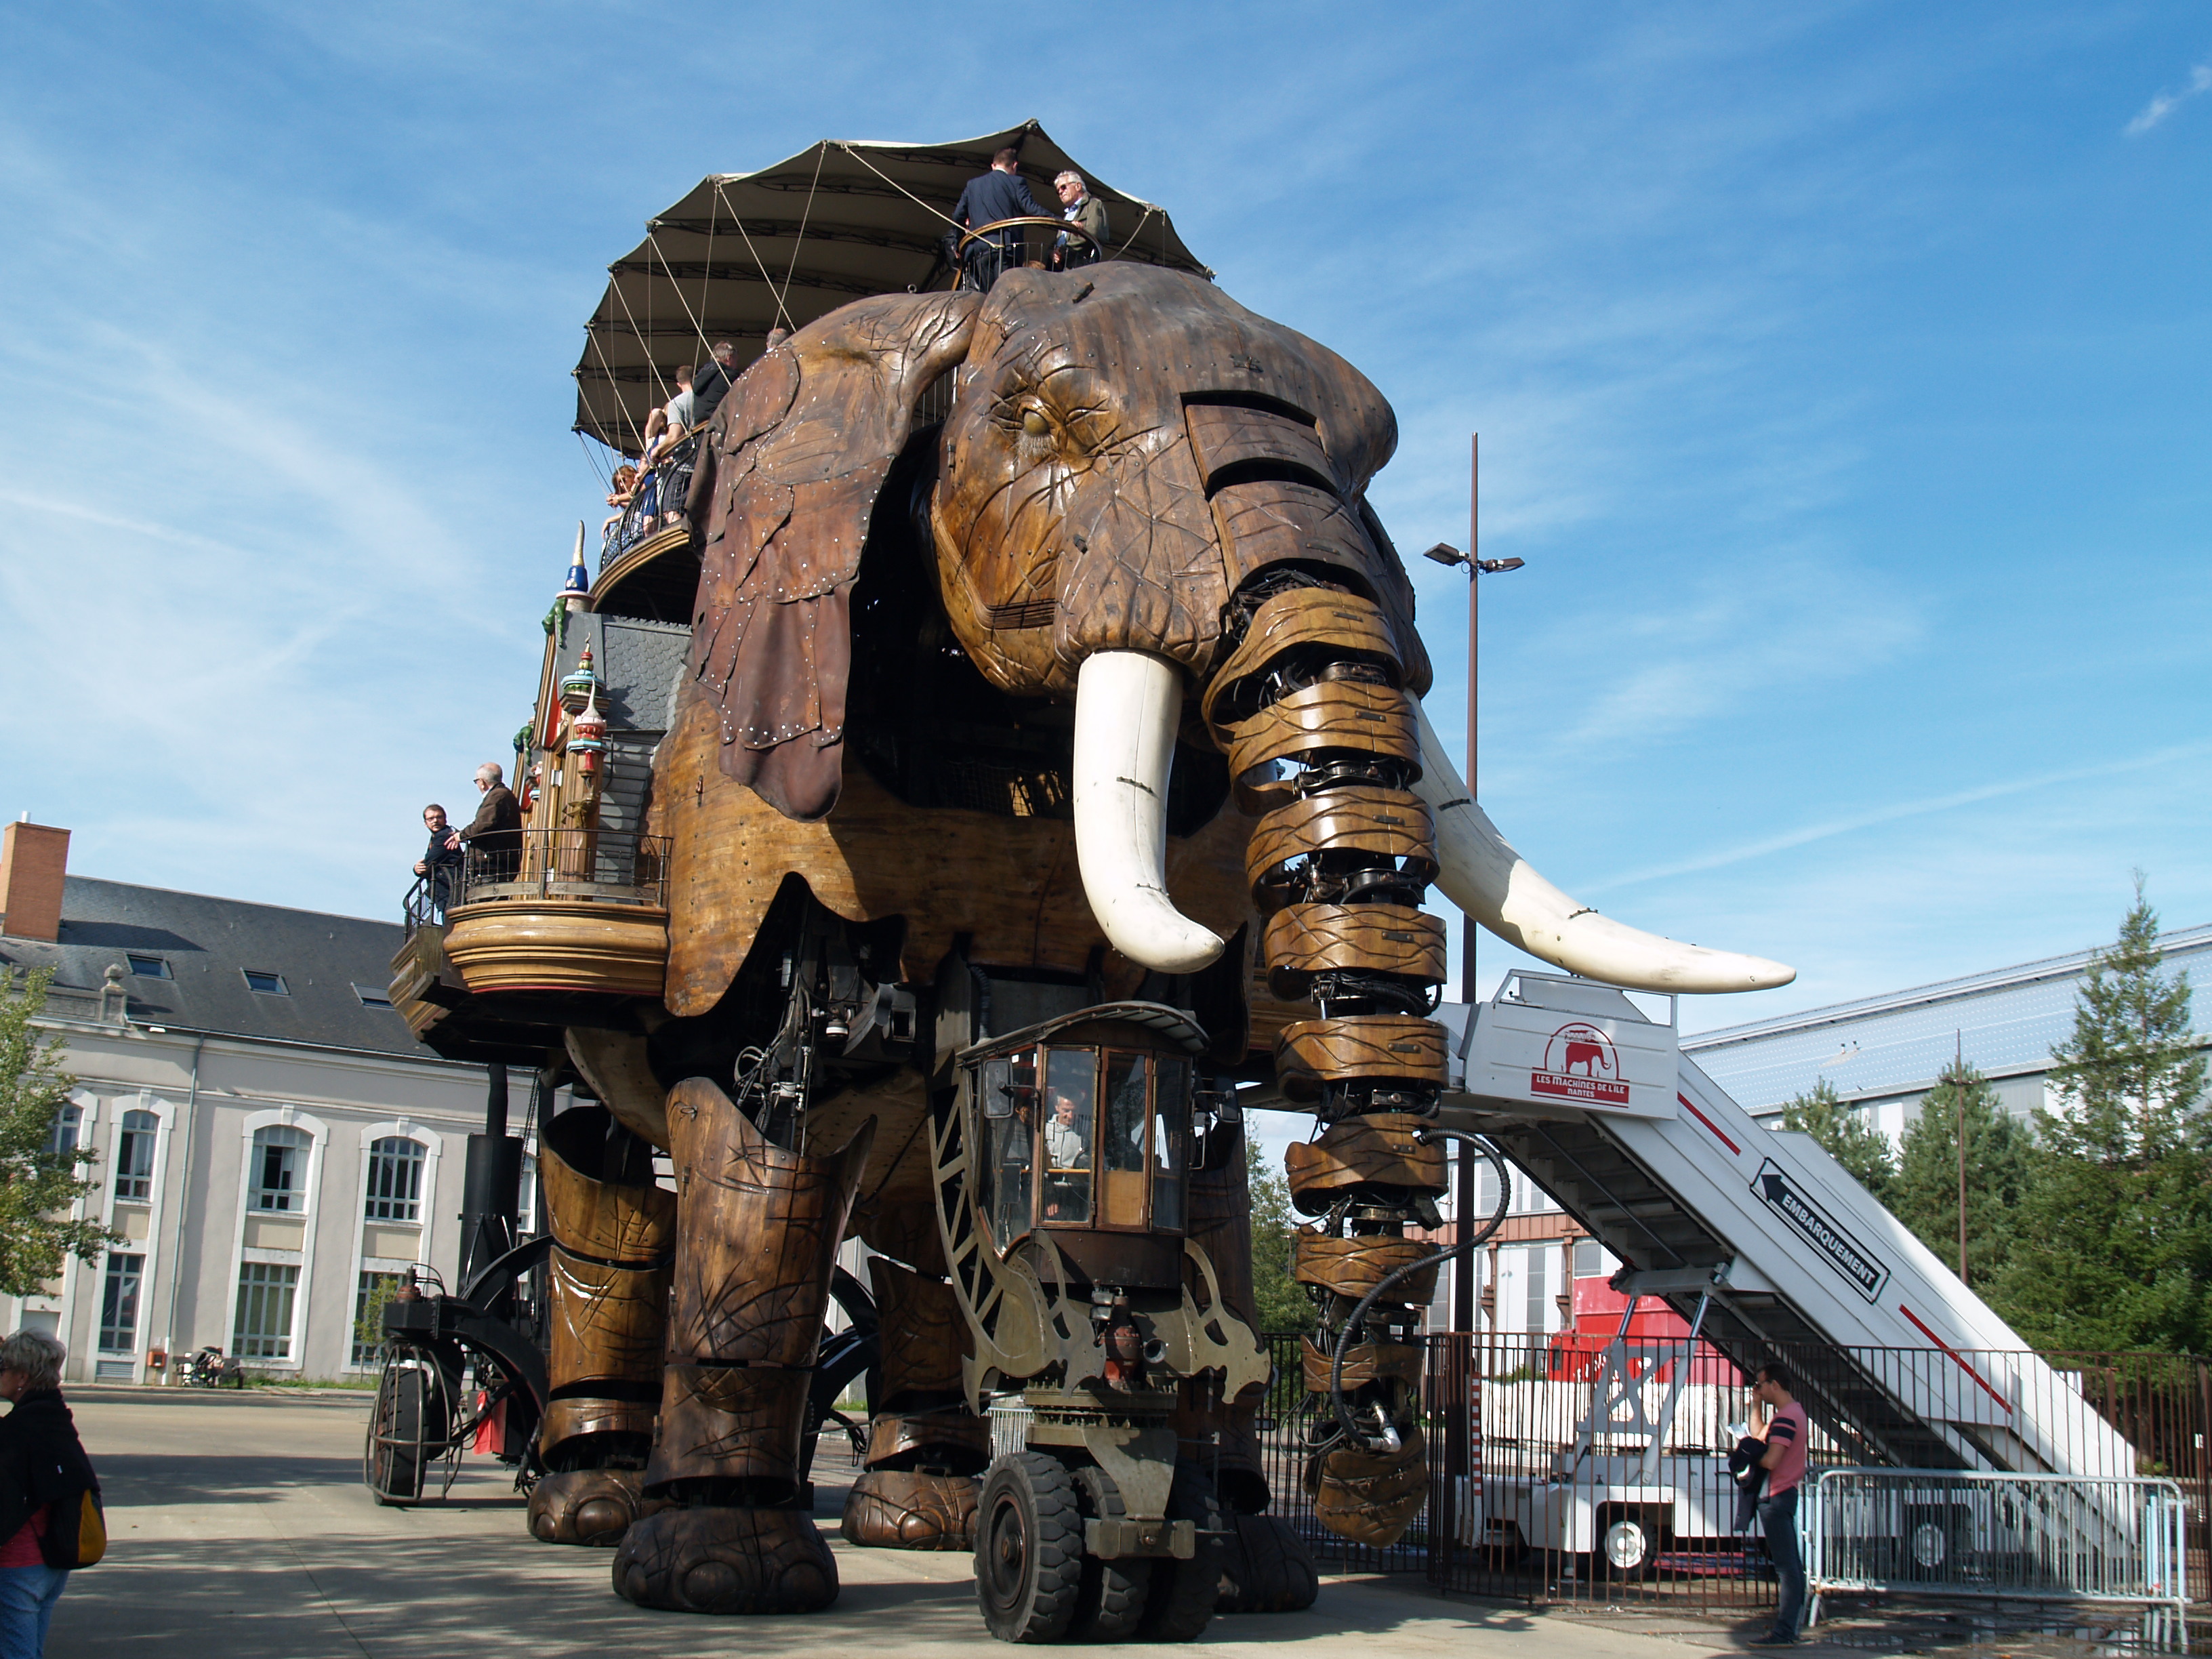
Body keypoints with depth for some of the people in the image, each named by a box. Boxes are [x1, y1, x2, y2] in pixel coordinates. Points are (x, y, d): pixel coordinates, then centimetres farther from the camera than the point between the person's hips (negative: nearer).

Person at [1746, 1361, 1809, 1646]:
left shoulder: (1785, 1418, -19)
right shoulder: (1792, 1410, 14)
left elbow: (1769, 1460, -26)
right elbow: (1760, 1436, 22)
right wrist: (1756, 1405, 16)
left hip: (1777, 1498, -11)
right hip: (1784, 1494, 11)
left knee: (1786, 1566, -10)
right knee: (1790, 1565, 15)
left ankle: (1784, 1633, -10)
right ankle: (1790, 1624, 23)